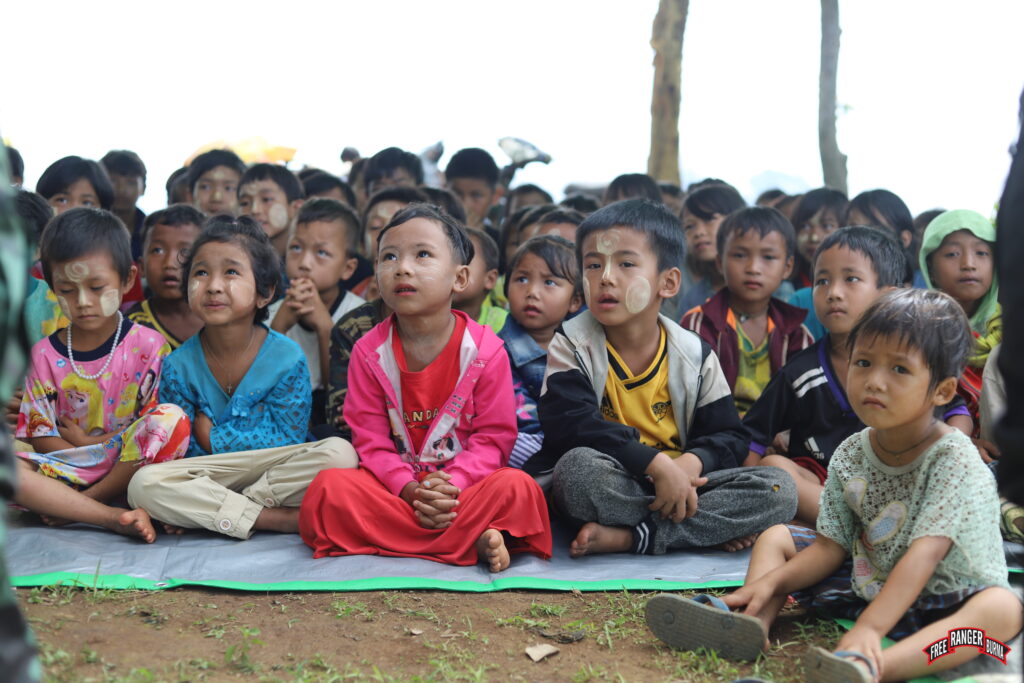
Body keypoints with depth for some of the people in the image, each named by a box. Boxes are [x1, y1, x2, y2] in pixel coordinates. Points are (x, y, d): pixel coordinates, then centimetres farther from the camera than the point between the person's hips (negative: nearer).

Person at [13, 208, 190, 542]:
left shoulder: (148, 346, 0)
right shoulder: (44, 354, 6)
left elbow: (160, 426, -4)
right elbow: (41, 437, 2)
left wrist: (91, 442, -11)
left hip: (131, 470, -1)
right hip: (64, 472, 1)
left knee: (174, 418, -29)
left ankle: (71, 507, -22)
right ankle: (115, 517, -33)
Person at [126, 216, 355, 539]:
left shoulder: (287, 358, -8)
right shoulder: (179, 366, -3)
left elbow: (287, 440, -9)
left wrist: (213, 437, -12)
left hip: (273, 475, 0)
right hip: (209, 476, 1)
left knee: (340, 454, -30)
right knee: (143, 484, -29)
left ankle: (203, 512, -24)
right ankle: (281, 519, -28)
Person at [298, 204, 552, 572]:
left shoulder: (486, 350, -5)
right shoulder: (369, 352, 0)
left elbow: (493, 438, -6)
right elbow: (371, 440, -3)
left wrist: (451, 485, -24)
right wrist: (409, 489, -22)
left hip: (464, 485, -2)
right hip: (396, 484, 2)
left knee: (517, 487, -30)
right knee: (327, 486, -28)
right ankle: (473, 542, -30)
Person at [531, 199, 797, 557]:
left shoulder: (694, 355, 5)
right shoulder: (572, 345, -3)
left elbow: (727, 436, 5)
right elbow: (571, 424, -19)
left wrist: (691, 463, -20)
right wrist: (656, 463, -29)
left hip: (678, 483, 3)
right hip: (611, 488, -3)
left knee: (780, 490, -18)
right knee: (578, 465, -37)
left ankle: (628, 537, -26)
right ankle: (717, 525, -22)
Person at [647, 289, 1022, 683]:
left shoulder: (955, 461, -22)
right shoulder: (850, 457, -4)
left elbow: (922, 555, -33)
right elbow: (830, 546, 1)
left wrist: (869, 628, -45)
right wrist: (769, 583, -17)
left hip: (946, 600, -6)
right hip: (867, 584, 6)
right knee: (775, 538, 5)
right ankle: (753, 623, -26)